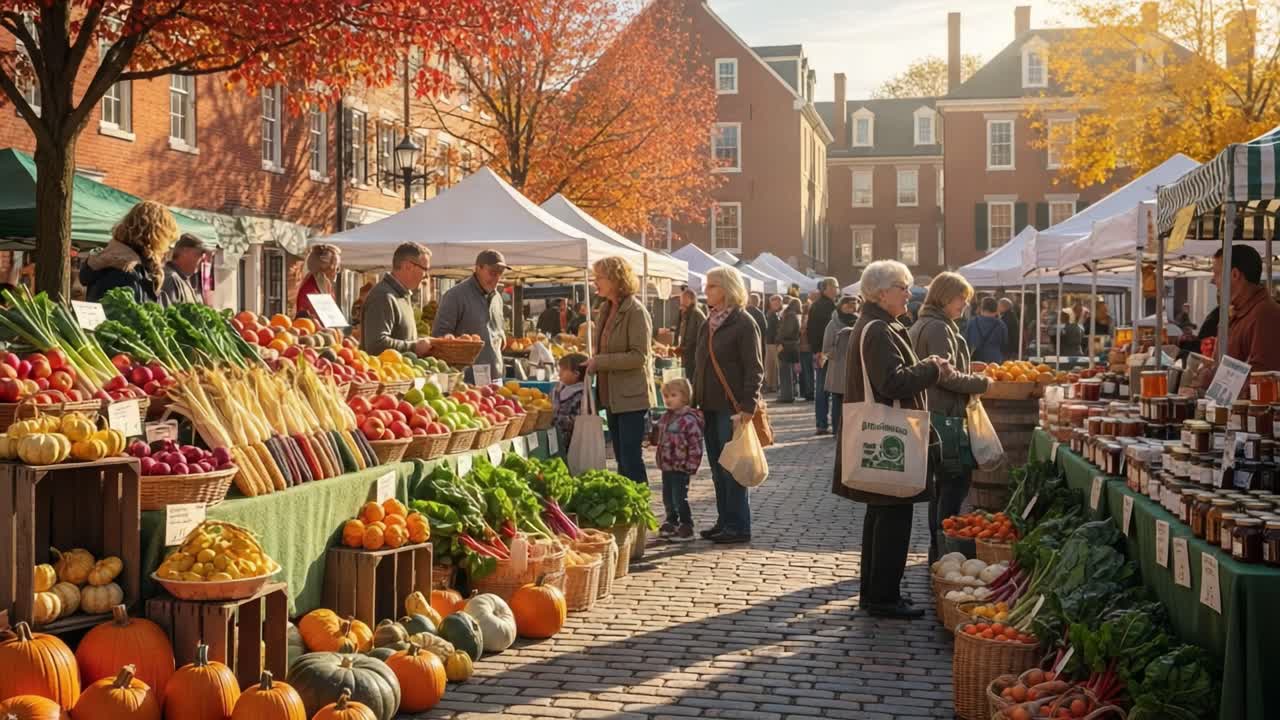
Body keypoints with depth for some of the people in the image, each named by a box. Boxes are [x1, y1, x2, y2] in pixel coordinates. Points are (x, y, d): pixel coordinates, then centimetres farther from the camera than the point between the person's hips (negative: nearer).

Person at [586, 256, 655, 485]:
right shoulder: (605, 309, 11)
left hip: (632, 397, -8)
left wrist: (599, 362, -19)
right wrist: (593, 362, 5)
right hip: (611, 395, 8)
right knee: (621, 458, 13)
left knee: (631, 458, -8)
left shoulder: (635, 311, -14)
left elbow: (639, 356, -20)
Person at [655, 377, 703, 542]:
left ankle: (686, 528, 6)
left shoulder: (689, 420, -17)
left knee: (680, 498, -4)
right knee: (667, 497, 16)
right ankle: (671, 523, 30)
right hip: (666, 466, 8)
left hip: (680, 468, -8)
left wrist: (691, 465, -17)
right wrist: (660, 460, 19)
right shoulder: (666, 417, 9)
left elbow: (696, 443, -18)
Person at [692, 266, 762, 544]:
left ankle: (738, 527, 4)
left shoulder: (743, 323, -10)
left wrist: (748, 406, -21)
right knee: (717, 467, 12)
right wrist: (696, 401, 13)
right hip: (710, 407, 8)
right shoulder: (710, 323, 14)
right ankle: (724, 521, 20)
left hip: (731, 407, -8)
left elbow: (754, 369, -14)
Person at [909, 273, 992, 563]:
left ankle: (937, 549, 23)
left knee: (942, 484, 16)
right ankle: (945, 551, -3)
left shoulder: (920, 326, 16)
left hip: (929, 414, 10)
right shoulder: (939, 328, -15)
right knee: (956, 483, -5)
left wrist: (971, 377, 18)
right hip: (945, 417, -10)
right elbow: (947, 376, -20)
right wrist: (982, 383, -9)